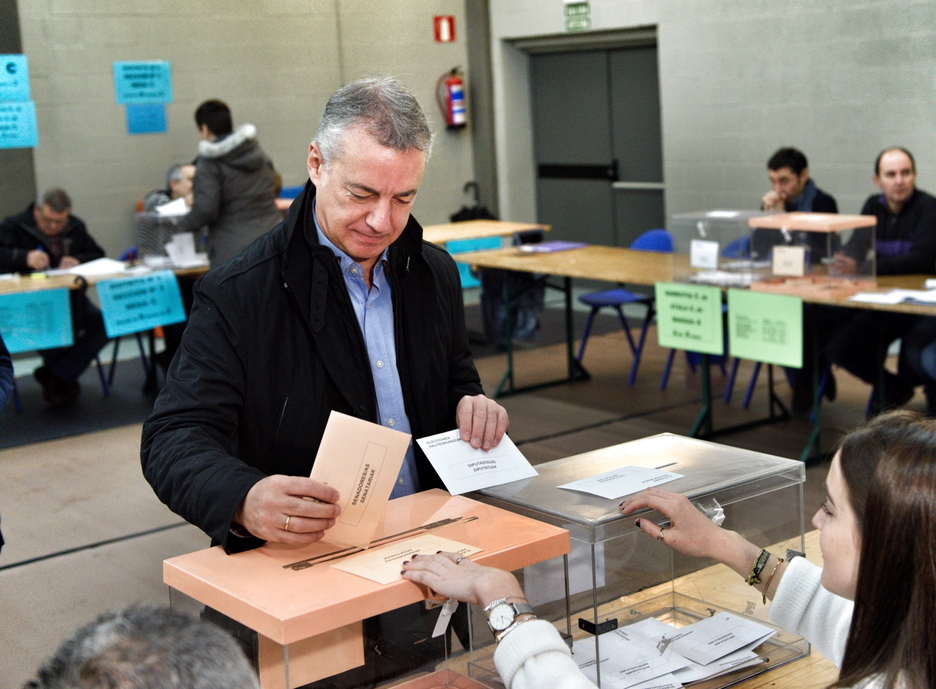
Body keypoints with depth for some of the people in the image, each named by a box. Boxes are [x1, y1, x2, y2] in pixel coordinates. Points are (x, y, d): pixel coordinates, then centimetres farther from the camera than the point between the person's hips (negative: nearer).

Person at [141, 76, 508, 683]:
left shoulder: (435, 273, 10)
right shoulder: (237, 295, -8)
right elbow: (175, 439, -13)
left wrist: (470, 404, 0)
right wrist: (245, 499, -35)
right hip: (296, 566, -4)